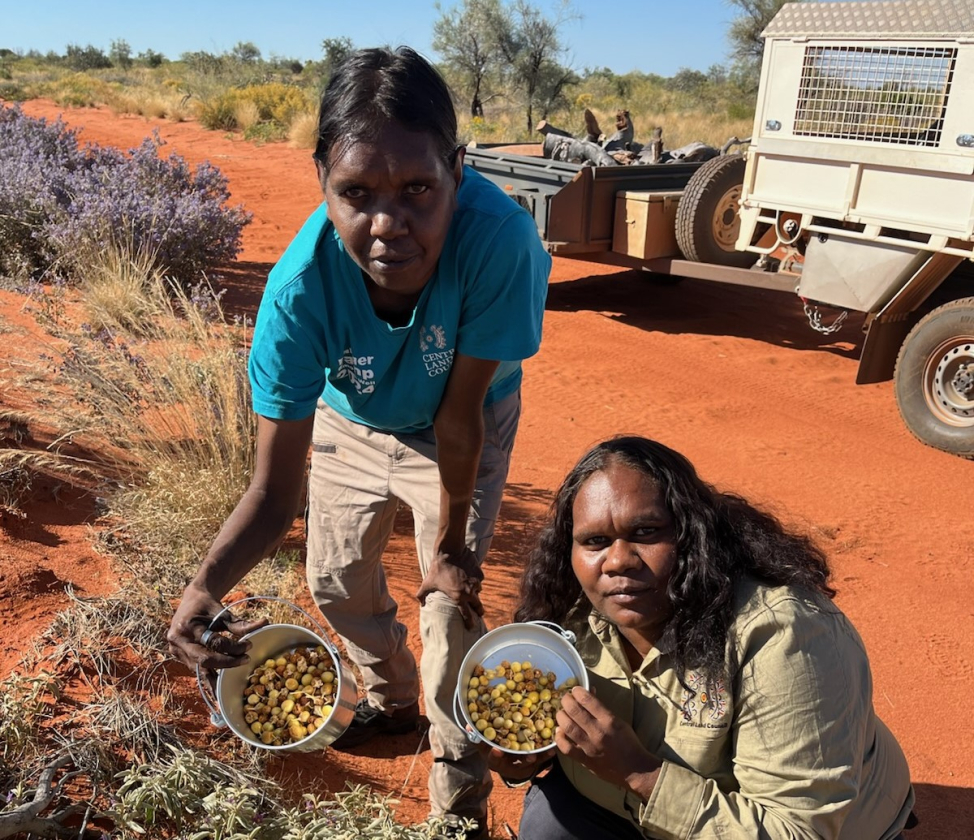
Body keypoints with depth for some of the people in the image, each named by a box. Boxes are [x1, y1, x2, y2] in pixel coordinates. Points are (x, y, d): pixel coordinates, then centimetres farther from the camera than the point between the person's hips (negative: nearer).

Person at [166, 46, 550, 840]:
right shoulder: (299, 288, -35)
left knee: (452, 599, -6)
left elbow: (458, 419, -30)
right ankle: (393, 699, 51)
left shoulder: (497, 238, -41)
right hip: (351, 422, 3)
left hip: (466, 422, -2)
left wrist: (449, 548, -17)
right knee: (338, 583, 18)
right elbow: (276, 487, -30)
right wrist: (206, 586, -48)